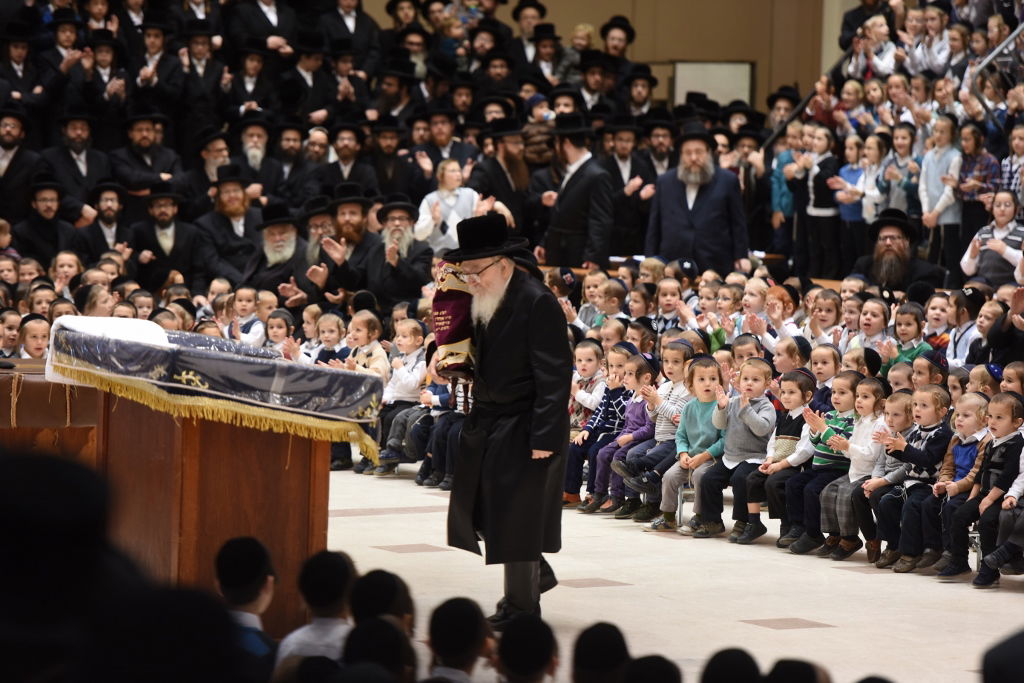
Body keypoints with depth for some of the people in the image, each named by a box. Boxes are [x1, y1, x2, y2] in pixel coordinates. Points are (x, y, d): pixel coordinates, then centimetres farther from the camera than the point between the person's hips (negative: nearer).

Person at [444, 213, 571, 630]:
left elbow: (554, 375, -20)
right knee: (487, 511, 13)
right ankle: (534, 574, 32)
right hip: (487, 422, 8)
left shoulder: (537, 303, -19)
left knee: (516, 515, -1)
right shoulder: (484, 301, 7)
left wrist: (544, 437, -22)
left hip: (523, 427, -8)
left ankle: (522, 605, 10)